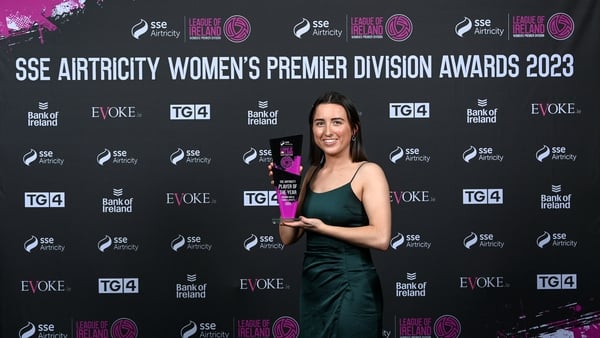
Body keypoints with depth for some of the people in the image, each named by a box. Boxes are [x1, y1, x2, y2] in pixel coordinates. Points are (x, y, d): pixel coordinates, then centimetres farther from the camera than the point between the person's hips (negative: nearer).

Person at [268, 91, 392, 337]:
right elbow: (288, 237, 7)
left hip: (350, 289, -6)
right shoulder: (311, 174, 8)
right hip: (312, 288, 6)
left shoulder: (368, 172, -9)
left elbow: (381, 238, -21)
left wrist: (322, 227, -15)